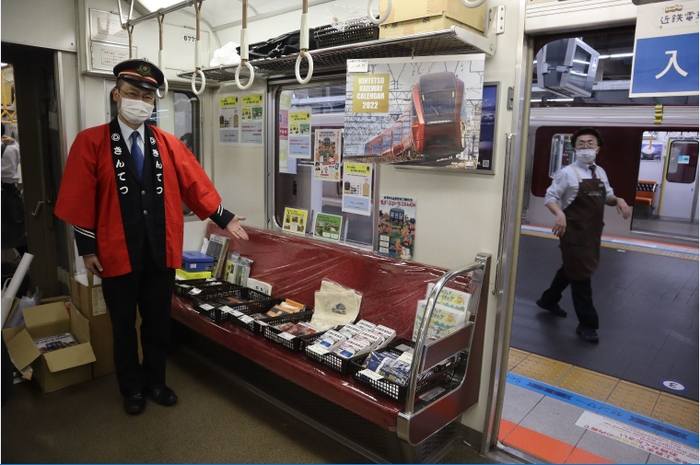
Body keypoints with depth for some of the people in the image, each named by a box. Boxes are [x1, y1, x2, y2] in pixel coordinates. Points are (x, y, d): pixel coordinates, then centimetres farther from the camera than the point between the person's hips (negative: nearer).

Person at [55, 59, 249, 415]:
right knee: (124, 326, 15)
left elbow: (195, 185, 4)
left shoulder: (169, 144, 5)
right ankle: (132, 389, 35)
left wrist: (223, 219, -1)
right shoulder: (91, 142, -4)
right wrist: (87, 248, -6)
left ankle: (155, 383, 36)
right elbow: (81, 199, -5)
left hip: (161, 252, 3)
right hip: (118, 253, -2)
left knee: (158, 322, 15)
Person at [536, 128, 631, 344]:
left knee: (571, 269, 19)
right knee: (580, 274, -2)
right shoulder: (568, 173, -11)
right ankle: (587, 323, 9)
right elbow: (550, 197, -12)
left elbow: (607, 196, 19)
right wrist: (559, 213, -31)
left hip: (592, 231, 7)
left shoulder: (601, 173, 10)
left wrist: (618, 200, -4)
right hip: (574, 230, -7)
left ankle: (548, 301, 40)